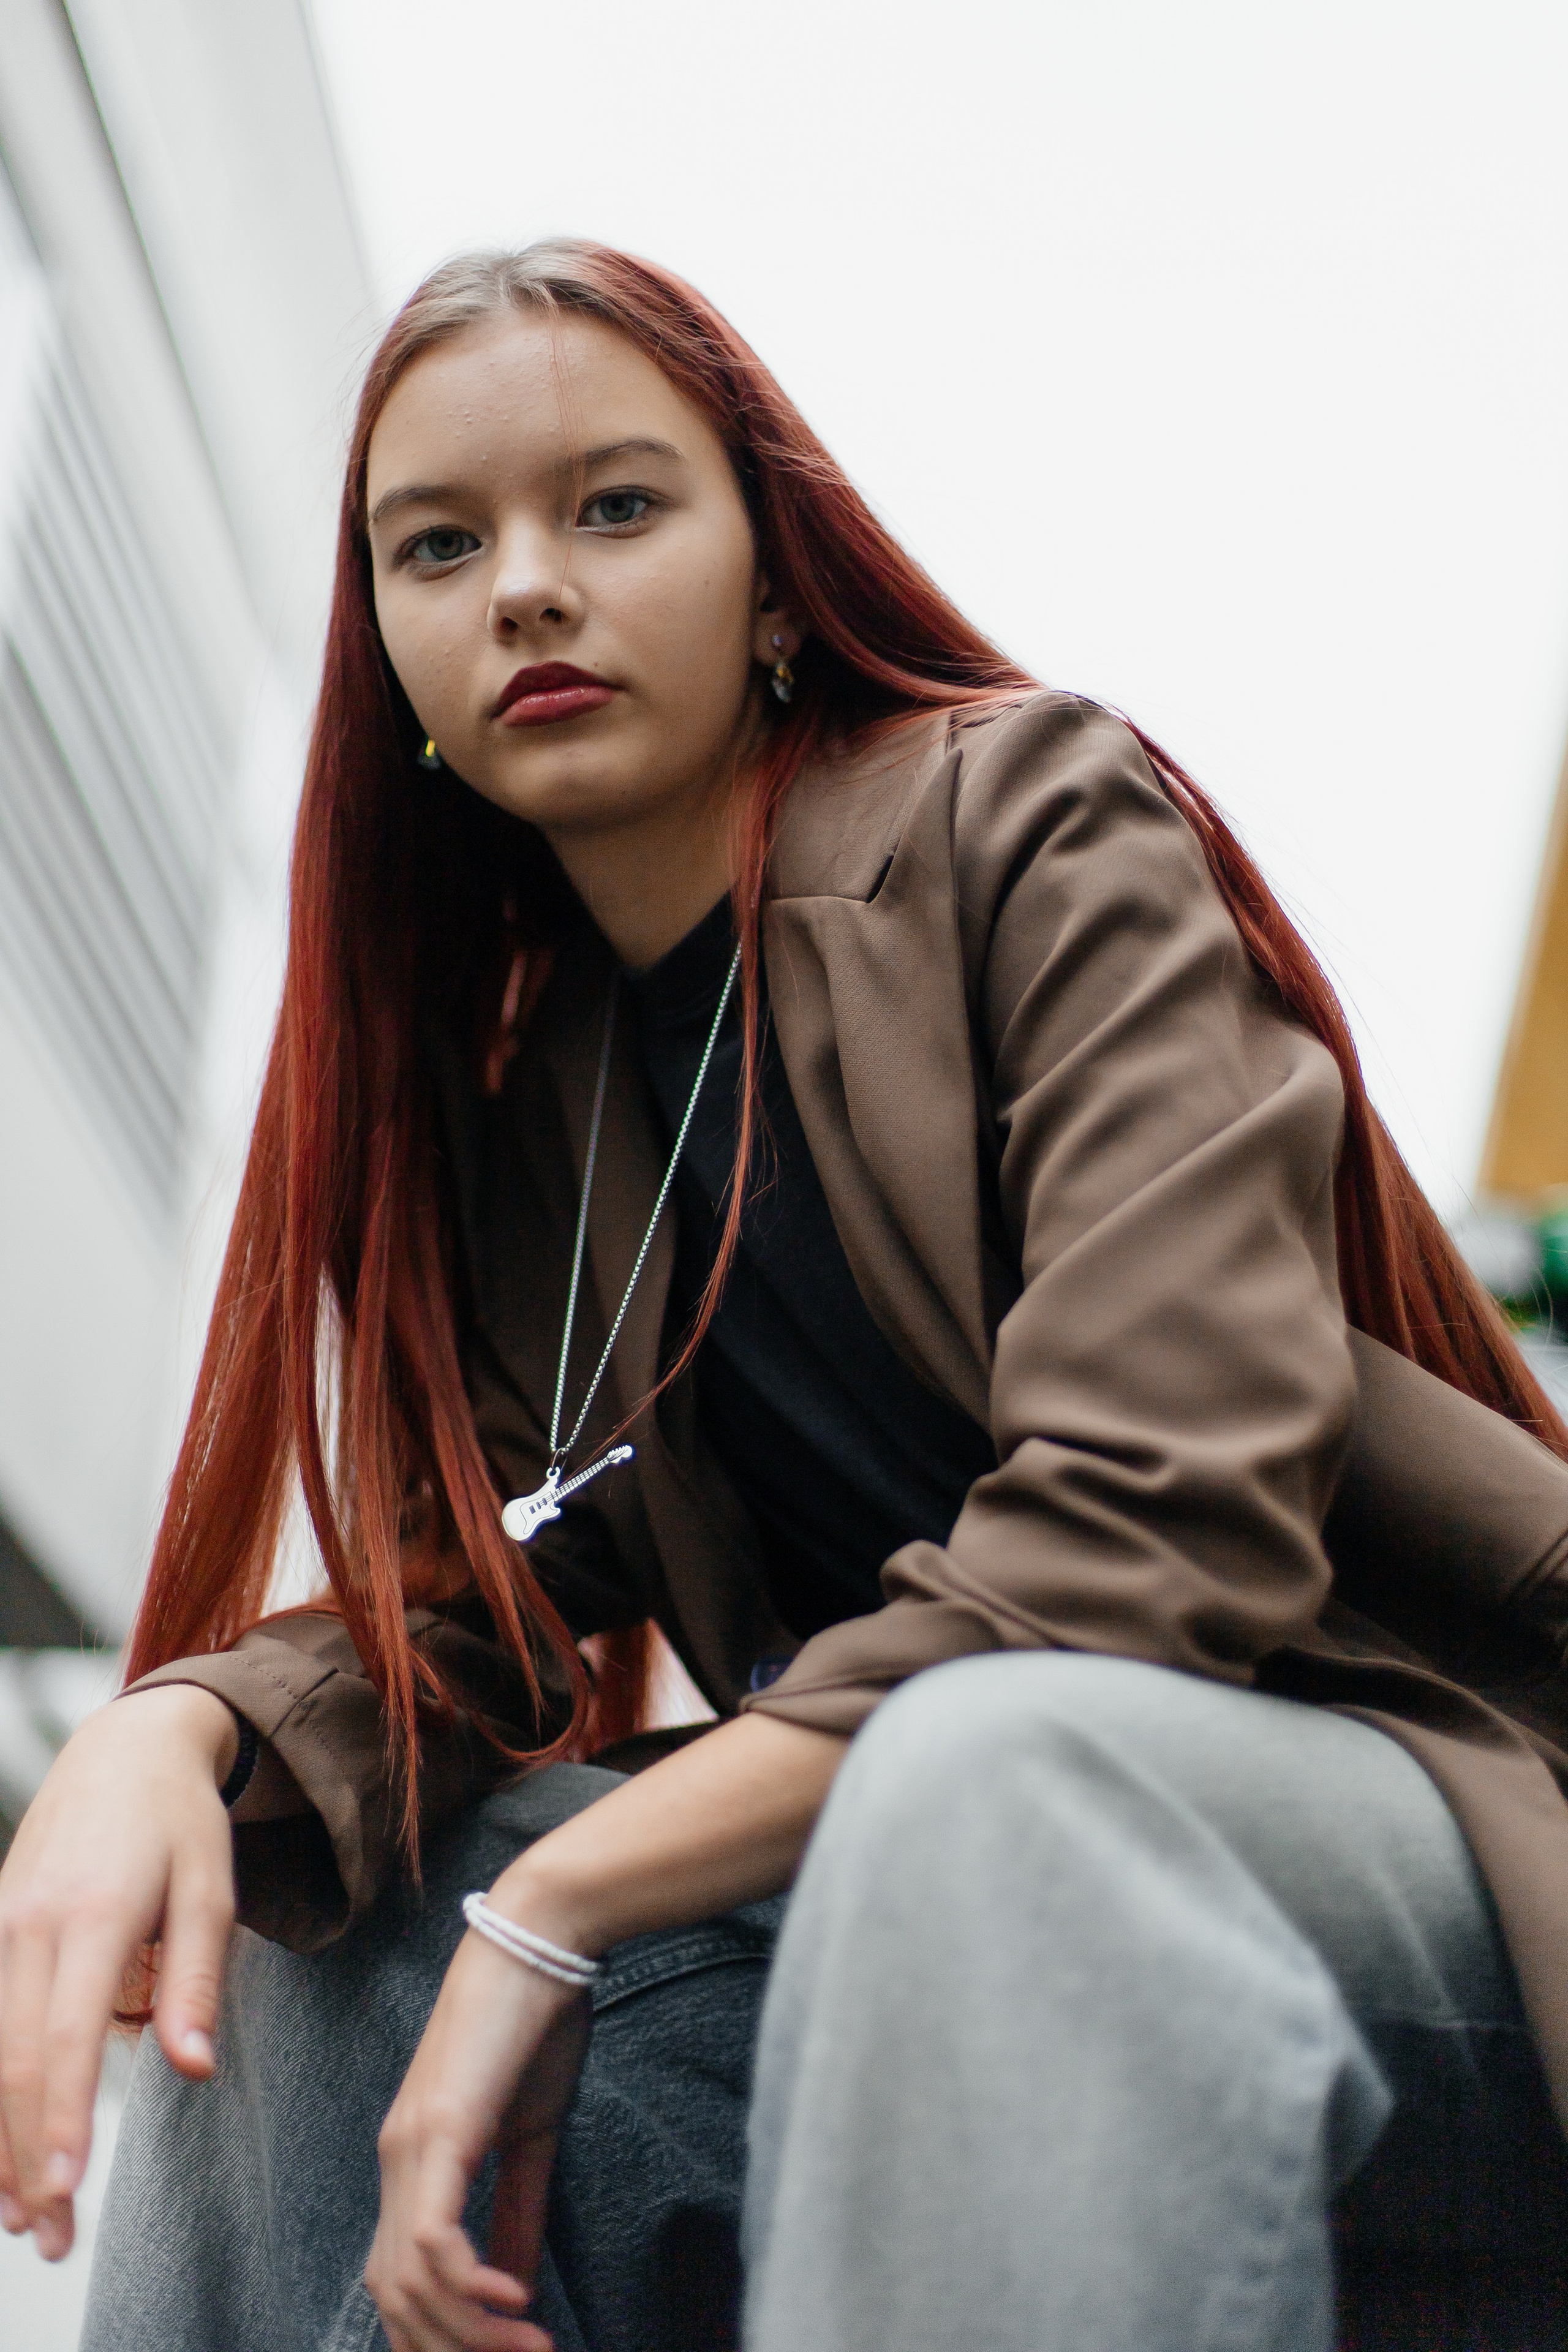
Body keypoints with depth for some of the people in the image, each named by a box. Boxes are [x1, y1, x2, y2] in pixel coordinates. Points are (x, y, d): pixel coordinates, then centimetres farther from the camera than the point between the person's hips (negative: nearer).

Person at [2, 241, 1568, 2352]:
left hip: (1389, 1787, -6)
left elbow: (1159, 1521, -21)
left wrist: (558, 1904, -22)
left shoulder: (1037, 827, -9)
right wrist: (176, 1729, -19)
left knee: (984, 1777, -37)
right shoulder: (501, 1057, 11)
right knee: (284, 1909, -9)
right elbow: (473, 1598, 4)